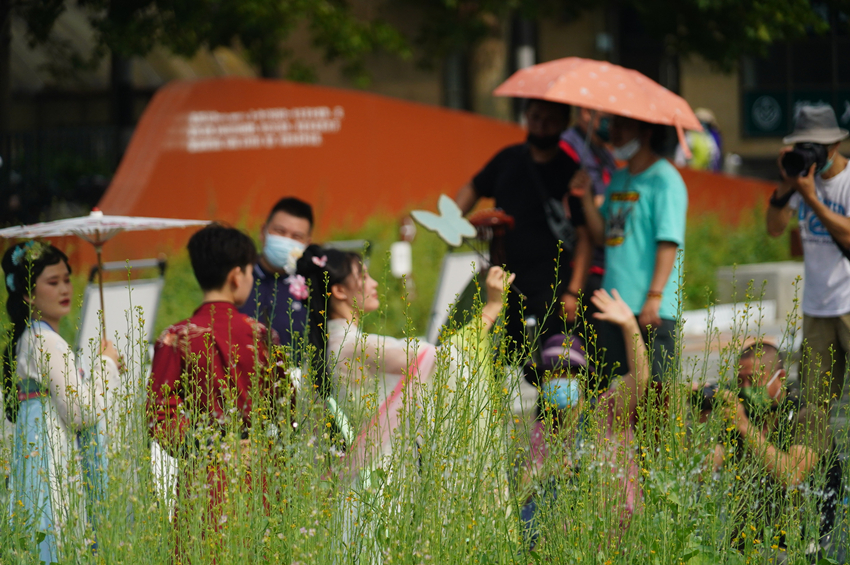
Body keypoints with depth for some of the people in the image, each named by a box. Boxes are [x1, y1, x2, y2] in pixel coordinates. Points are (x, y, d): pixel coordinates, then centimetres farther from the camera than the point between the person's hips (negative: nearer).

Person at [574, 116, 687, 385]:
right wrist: (586, 197, 3)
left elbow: (669, 243, -14)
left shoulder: (665, 180, -8)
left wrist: (654, 297, -21)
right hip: (614, 303, 8)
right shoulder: (618, 179, 18)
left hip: (651, 311, -8)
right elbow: (601, 234, 18)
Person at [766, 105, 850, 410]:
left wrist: (811, 198, -17)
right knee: (812, 401, 2)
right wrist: (786, 185, -7)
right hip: (816, 305, 5)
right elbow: (775, 228, 7)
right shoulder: (804, 177, 10)